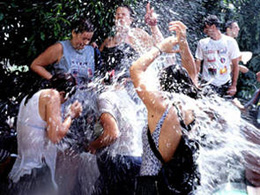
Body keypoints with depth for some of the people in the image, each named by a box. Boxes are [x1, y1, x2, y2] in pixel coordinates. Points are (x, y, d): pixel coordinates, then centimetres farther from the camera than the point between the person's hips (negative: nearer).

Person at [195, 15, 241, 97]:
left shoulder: (230, 42, 0)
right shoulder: (202, 43, 4)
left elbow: (235, 65, 2)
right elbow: (197, 65, 8)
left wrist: (234, 85, -3)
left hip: (225, 84, 0)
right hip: (207, 84, 0)